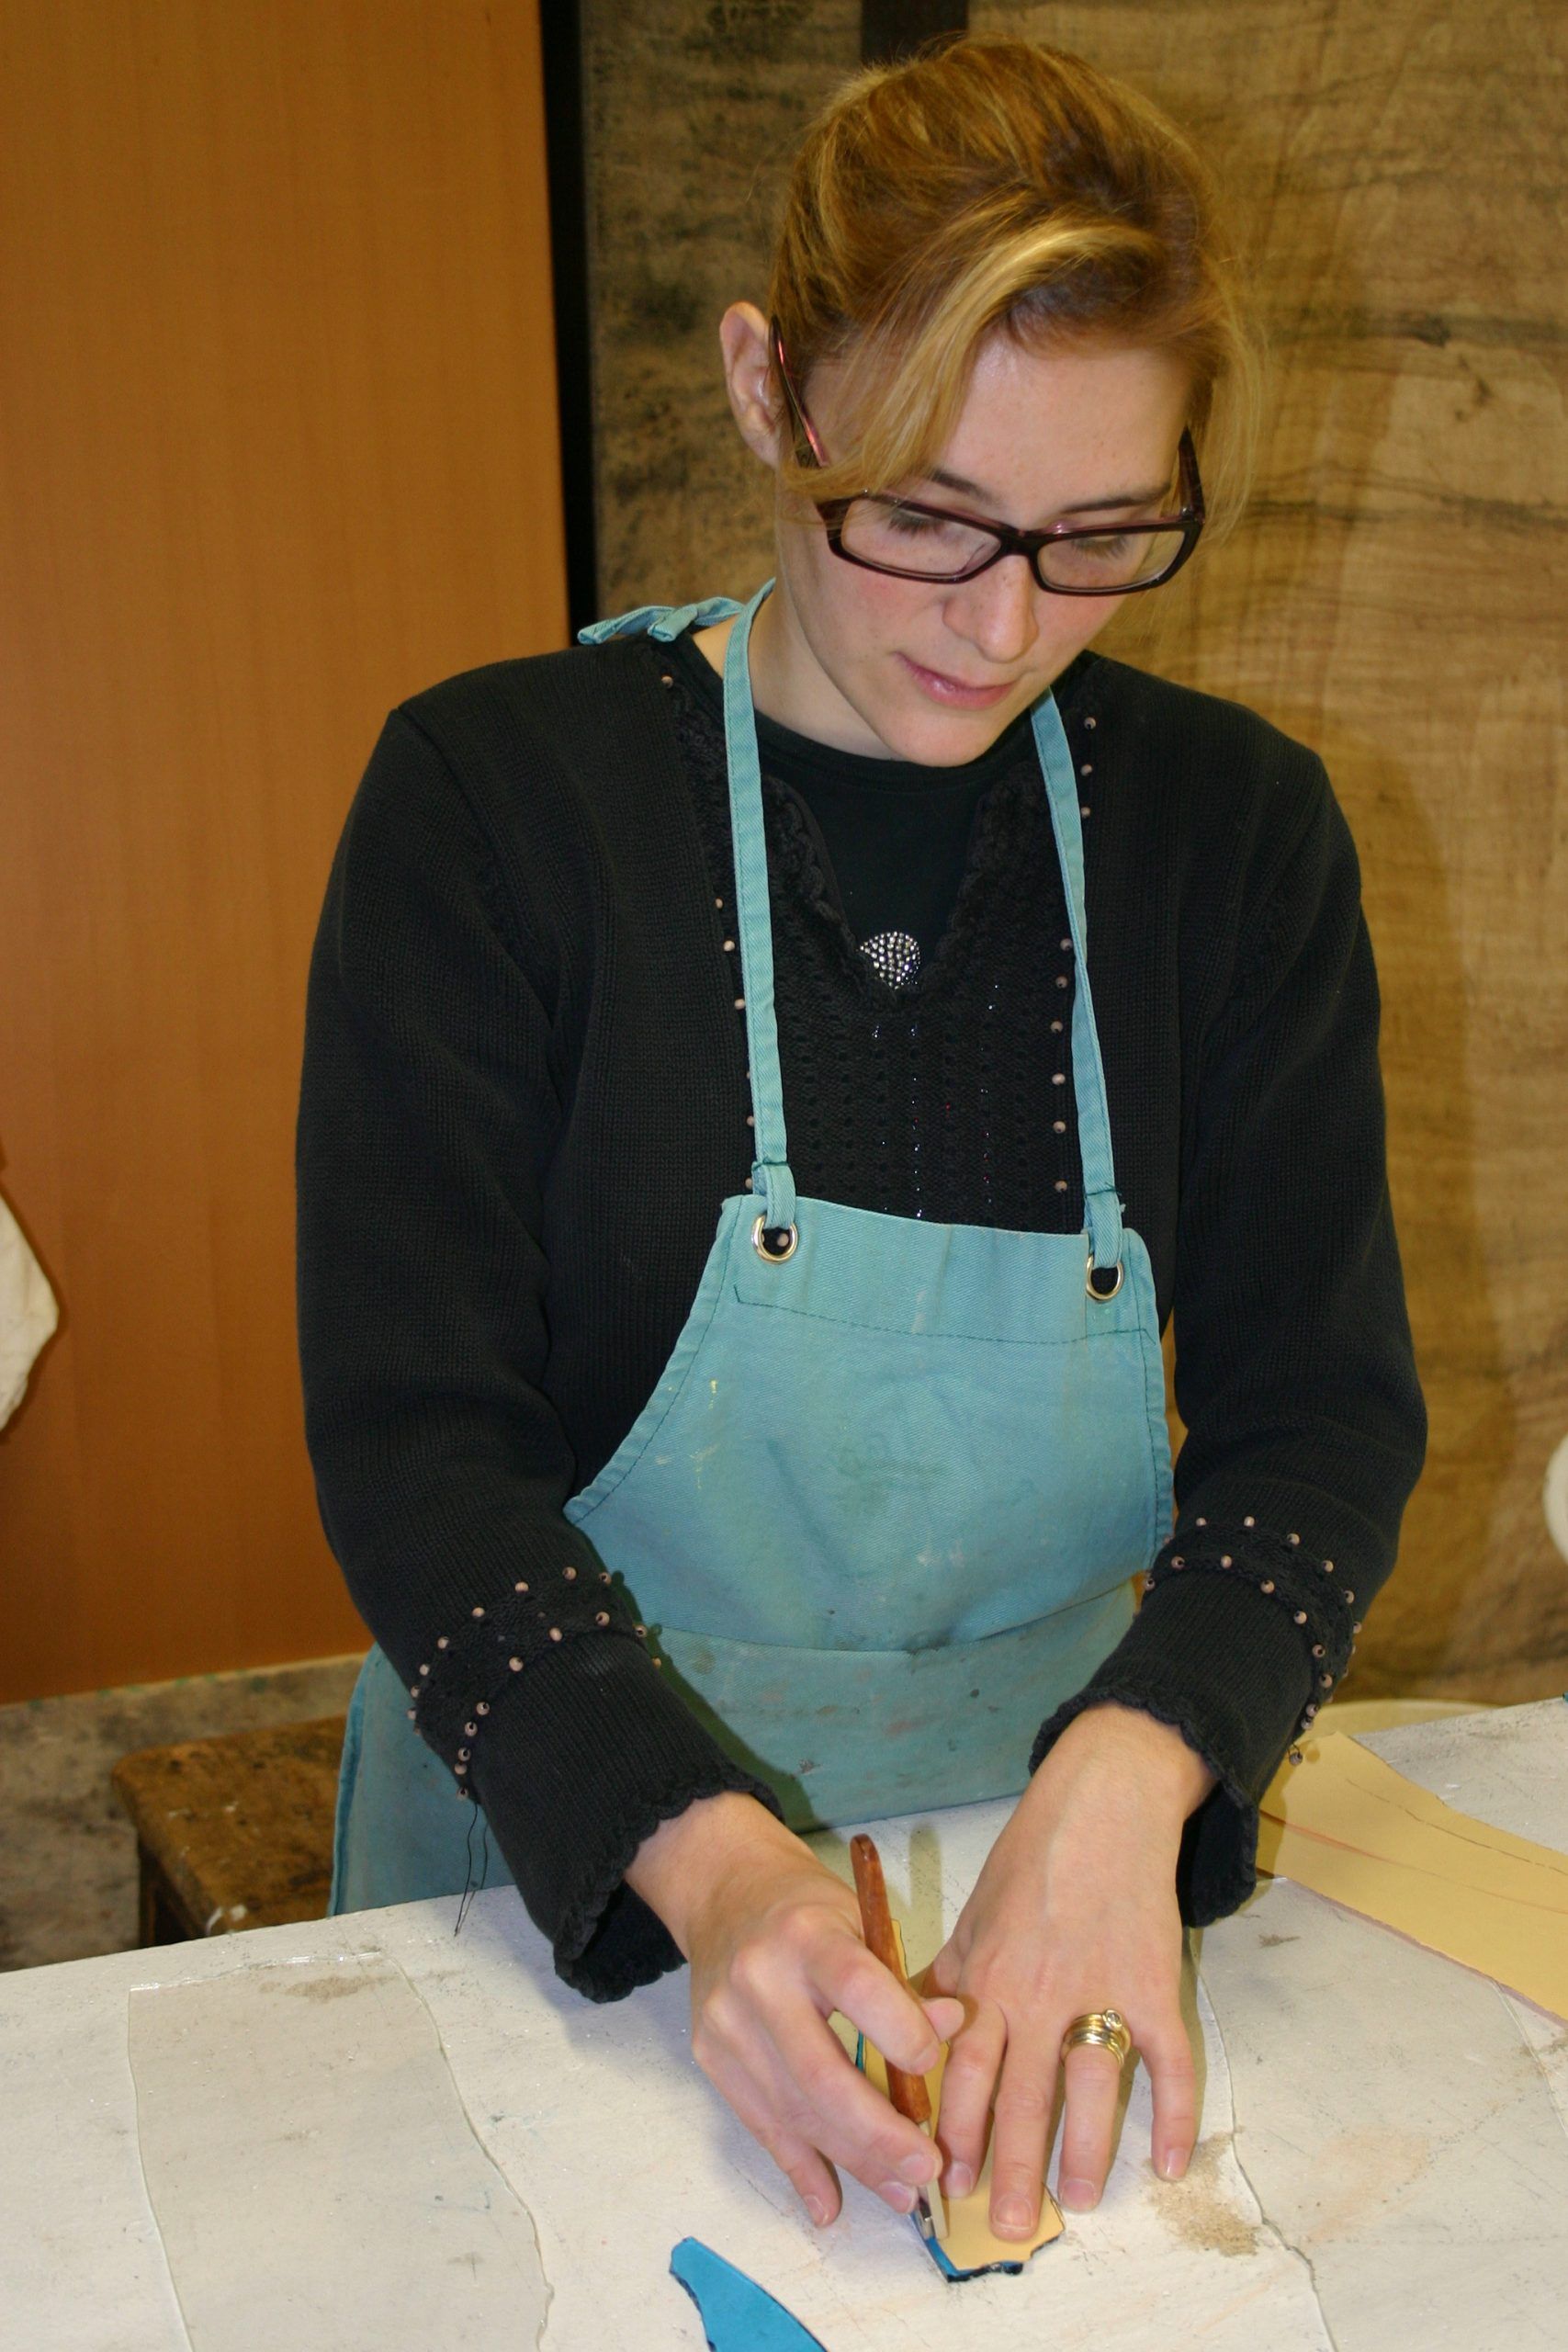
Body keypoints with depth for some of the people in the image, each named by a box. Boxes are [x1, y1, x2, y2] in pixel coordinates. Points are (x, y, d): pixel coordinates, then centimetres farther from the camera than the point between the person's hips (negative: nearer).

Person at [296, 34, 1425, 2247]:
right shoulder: (494, 795, -14)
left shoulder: (1239, 828, -6)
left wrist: (1124, 1783, -27)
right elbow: (415, 1439, -16)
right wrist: (703, 1855, -32)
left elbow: (1324, 1407, -9)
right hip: (568, 1865, -1)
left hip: (1057, 1840, 2)